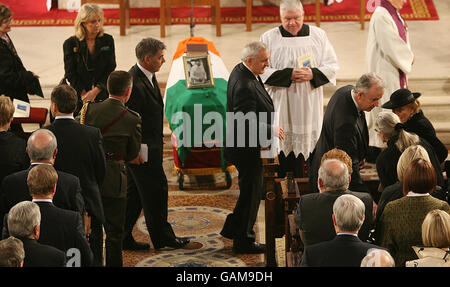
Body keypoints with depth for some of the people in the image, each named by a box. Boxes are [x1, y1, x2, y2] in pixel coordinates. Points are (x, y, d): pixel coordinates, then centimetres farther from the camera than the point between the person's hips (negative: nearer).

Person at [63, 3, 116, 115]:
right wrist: (85, 95, -12)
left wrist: (95, 91, -11)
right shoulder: (70, 44, -1)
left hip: (103, 95, 1)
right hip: (79, 98, -1)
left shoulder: (108, 40, 3)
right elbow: (70, 74, -3)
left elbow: (110, 70, 0)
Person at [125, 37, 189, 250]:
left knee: (135, 193, 15)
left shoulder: (148, 76, 9)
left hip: (148, 147, 10)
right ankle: (162, 237, 14)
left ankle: (123, 237, 22)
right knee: (156, 190, 1)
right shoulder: (134, 83, -23)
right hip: (142, 149, -10)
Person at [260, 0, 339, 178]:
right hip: (281, 105, -1)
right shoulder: (269, 38, 1)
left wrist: (313, 74, -13)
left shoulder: (318, 35, 6)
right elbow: (262, 71, -4)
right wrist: (288, 75, -16)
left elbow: (332, 65, 6)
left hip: (309, 105, 1)